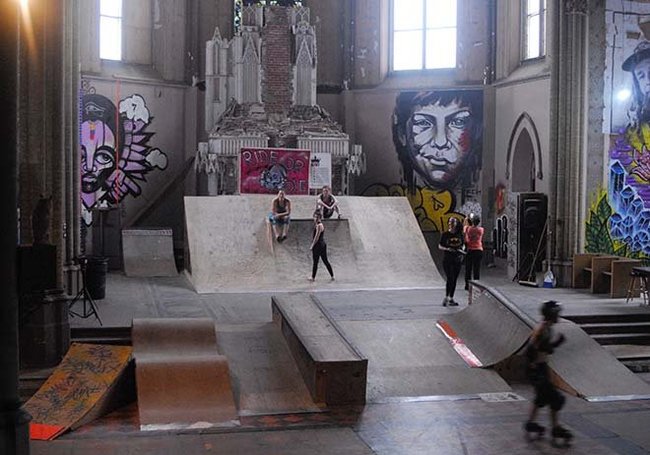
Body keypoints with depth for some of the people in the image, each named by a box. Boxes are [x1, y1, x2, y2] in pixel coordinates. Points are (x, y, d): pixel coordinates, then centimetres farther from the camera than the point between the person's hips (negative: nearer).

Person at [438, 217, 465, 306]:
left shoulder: (459, 235, 7)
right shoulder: (445, 234, -2)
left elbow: (462, 245, 18)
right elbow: (440, 246, 2)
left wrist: (461, 252, -2)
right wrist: (447, 249, -16)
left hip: (457, 260, 4)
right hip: (447, 259, -4)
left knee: (454, 280, 6)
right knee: (450, 279, -13)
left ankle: (451, 299, 13)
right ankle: (446, 298, -3)